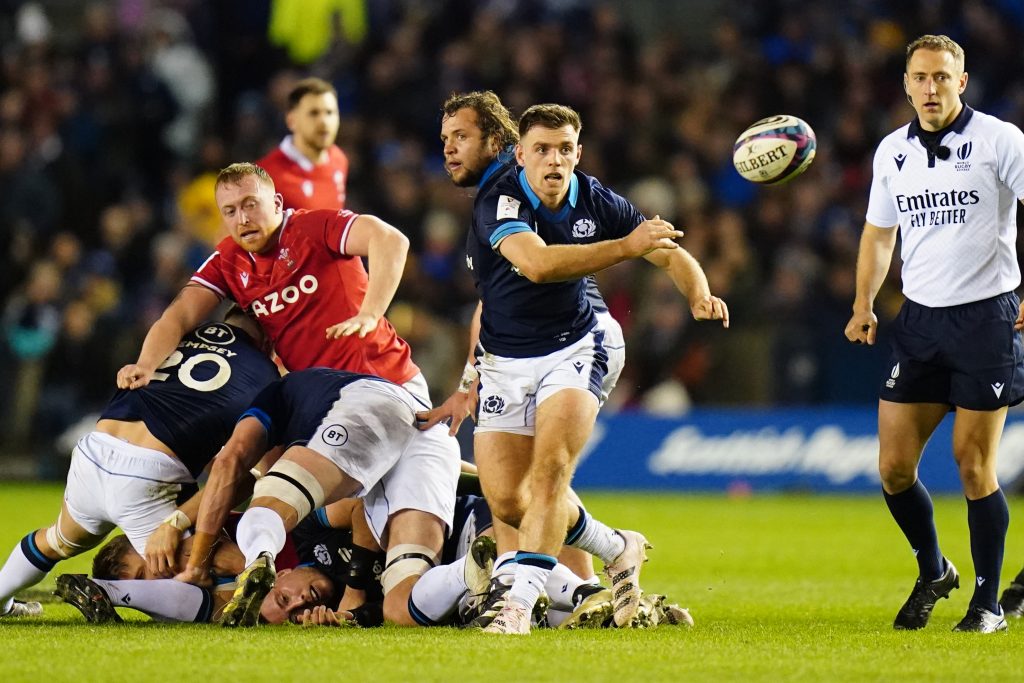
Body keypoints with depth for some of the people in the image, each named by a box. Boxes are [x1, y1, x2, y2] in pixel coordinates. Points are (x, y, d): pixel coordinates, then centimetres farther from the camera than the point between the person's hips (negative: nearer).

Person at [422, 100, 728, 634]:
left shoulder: (597, 203, -8)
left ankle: (520, 600, -28)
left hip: (573, 350, 0)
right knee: (507, 501, -2)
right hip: (504, 363, 0)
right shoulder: (499, 197, -19)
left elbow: (672, 255, 4)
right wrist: (626, 247, -38)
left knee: (550, 468, -24)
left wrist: (699, 295, -19)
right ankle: (617, 549, 22)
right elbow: (537, 263, -37)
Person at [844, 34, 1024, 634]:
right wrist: (864, 303, 9)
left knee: (974, 464, -5)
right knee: (894, 467, 1)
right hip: (920, 318, 5)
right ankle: (933, 572, 25)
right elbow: (880, 233, 21)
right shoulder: (892, 152, 10)